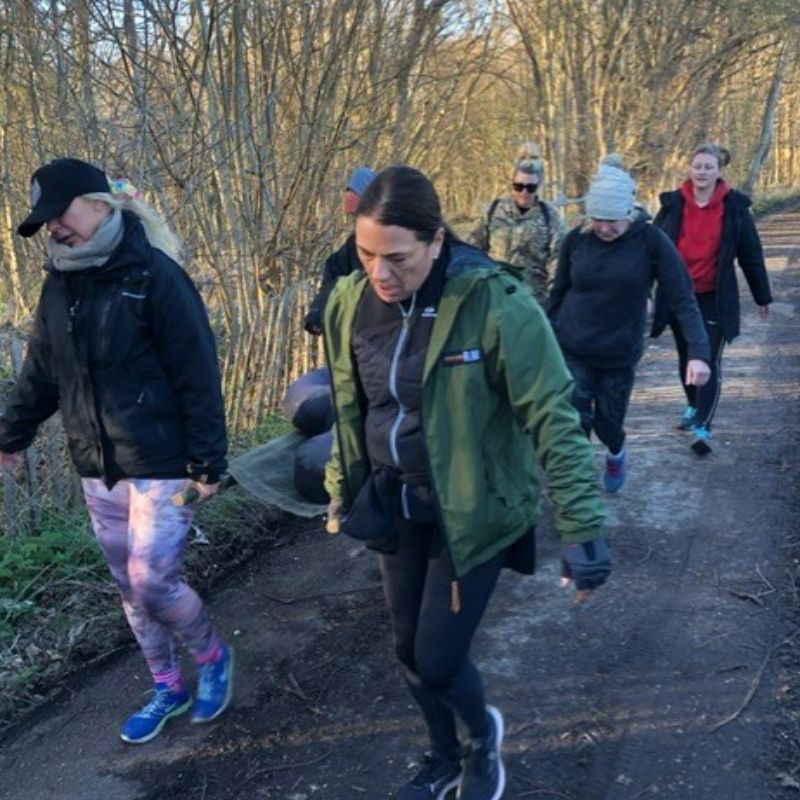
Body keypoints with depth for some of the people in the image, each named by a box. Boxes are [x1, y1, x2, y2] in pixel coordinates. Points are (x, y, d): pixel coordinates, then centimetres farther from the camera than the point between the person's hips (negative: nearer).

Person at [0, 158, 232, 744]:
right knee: (129, 587, 14)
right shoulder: (60, 284, 6)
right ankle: (168, 688, 34)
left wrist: (207, 464, -15)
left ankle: (214, 657, 26)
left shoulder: (155, 276, -14)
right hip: (97, 470, 7)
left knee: (152, 585, -4)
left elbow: (199, 377, -15)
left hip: (160, 466, -6)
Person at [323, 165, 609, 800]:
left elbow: (554, 418, -21)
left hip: (474, 510, -5)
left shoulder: (496, 304, -24)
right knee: (410, 649, 18)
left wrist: (582, 526, -23)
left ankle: (484, 733, 36)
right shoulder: (351, 302, -7)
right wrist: (343, 489, 15)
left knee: (438, 660, -1)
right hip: (395, 504, 5)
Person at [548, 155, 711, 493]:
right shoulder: (576, 239, -8)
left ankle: (616, 454, 52)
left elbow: (683, 299, -15)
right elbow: (557, 295, 4)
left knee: (608, 420, 16)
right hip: (571, 351, 0)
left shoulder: (651, 241, -13)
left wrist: (698, 352, -26)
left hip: (620, 355, 0)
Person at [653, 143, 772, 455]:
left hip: (715, 298, -2)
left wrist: (762, 297, 6)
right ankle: (694, 406, 39)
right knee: (686, 357, 17)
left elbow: (751, 254, 2)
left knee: (709, 361, -8)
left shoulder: (735, 206, -4)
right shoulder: (673, 203, -1)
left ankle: (703, 427, -7)